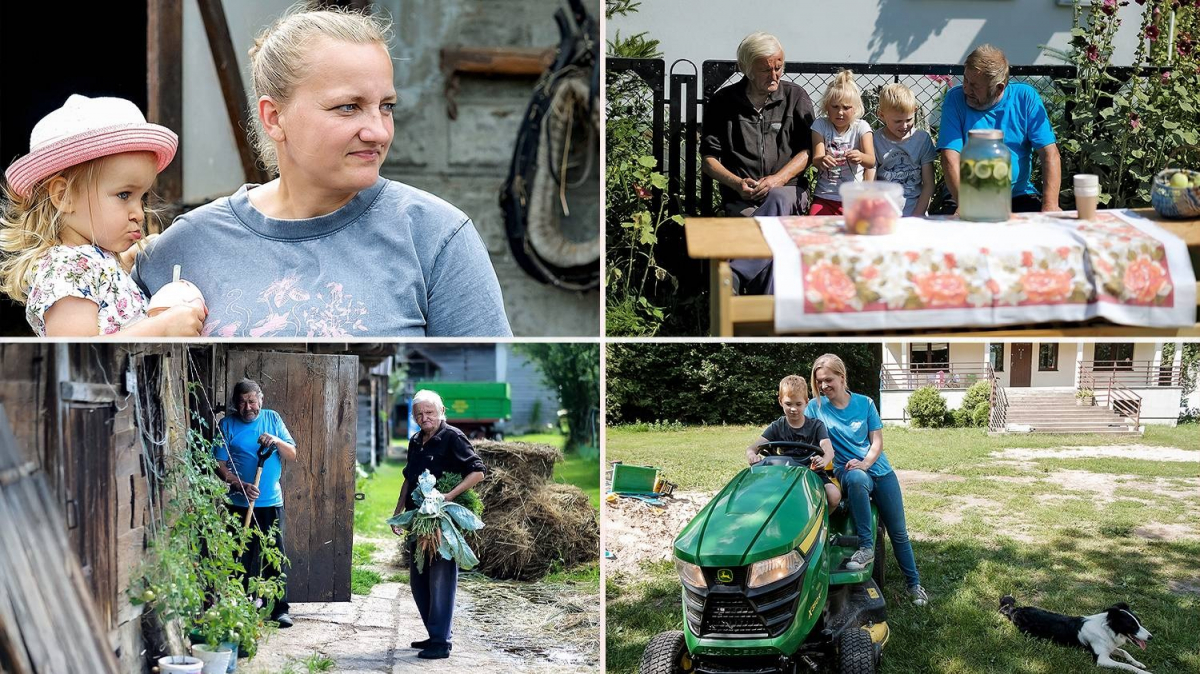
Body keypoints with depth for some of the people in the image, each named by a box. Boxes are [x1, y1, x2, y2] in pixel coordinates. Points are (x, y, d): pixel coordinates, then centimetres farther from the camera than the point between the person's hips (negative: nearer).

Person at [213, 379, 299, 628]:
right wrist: (241, 485, -18)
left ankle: (280, 609, 6)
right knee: (243, 558, 3)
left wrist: (277, 442, -16)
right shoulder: (227, 425, -1)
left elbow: (292, 455, 3)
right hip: (240, 504, -1)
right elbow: (220, 466, -3)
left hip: (272, 502, 1)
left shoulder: (272, 419, 5)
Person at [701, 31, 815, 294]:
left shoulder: (796, 97, 12)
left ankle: (733, 276, -47)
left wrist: (778, 179, -11)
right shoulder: (723, 102, 11)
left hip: (786, 191, 0)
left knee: (778, 201, -38)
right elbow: (708, 159, 10)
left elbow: (807, 151, 7)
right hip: (741, 197, 0)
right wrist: (737, 183, -9)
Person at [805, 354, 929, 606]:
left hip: (879, 469, 3)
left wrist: (865, 463, -18)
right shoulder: (816, 407, -1)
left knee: (898, 532, 2)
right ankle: (866, 546, -35)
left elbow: (877, 442, 1)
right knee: (857, 479, -41)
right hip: (846, 470, -3)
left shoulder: (865, 404, 3)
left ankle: (914, 584, 18)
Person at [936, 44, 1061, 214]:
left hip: (1019, 197, 1)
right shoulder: (955, 99, -2)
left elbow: (1049, 153, -4)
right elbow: (951, 159, -12)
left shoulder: (1026, 98, 0)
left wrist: (1050, 205, -20)